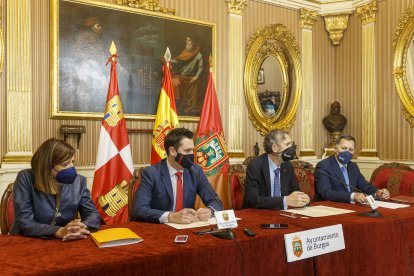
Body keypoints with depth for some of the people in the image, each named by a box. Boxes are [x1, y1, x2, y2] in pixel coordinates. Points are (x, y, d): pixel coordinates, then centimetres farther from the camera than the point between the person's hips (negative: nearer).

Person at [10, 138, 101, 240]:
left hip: (64, 244, 2)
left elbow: (93, 214, 0)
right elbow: (24, 223, -16)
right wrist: (59, 231, -28)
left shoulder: (78, 181, -1)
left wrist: (82, 228, -22)